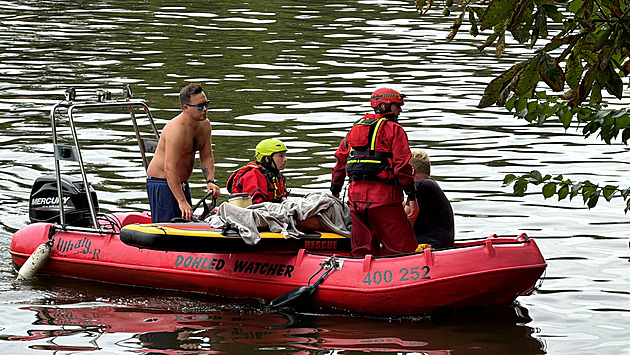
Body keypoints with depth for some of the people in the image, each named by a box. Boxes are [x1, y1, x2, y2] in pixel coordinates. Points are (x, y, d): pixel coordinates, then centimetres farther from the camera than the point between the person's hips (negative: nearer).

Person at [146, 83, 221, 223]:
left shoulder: (205, 125, 1)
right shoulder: (176, 129, -28)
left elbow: (207, 157, 7)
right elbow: (170, 169, -31)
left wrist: (210, 181, -13)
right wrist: (181, 201, -34)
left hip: (182, 183, 9)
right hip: (162, 184, -9)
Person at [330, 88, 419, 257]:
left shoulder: (355, 129, 19)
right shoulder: (393, 129, -2)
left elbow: (340, 161, 21)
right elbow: (402, 165, -10)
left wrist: (335, 191, 30)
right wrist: (412, 197, -7)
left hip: (356, 197, 7)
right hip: (383, 197, -7)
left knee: (362, 249, 13)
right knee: (404, 248, -5)